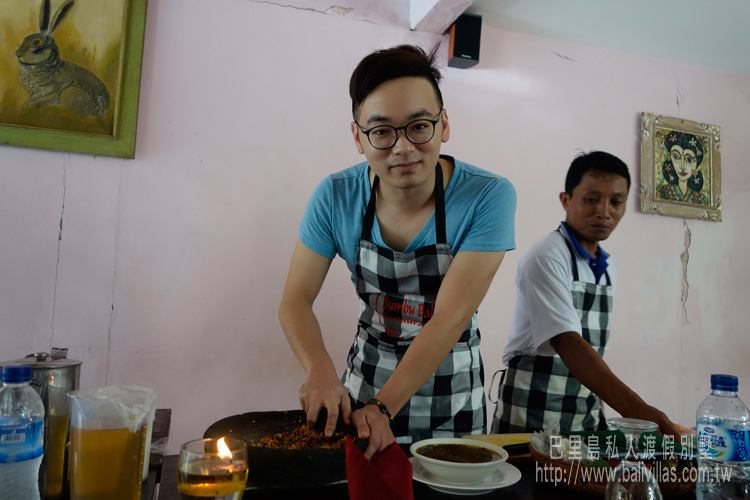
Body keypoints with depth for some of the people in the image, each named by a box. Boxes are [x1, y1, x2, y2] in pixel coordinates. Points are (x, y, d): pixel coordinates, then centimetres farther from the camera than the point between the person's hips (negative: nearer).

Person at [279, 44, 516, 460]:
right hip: (367, 373, 2)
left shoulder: (488, 197, -23)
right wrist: (321, 372, -31)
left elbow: (450, 318, -27)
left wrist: (382, 407, -35)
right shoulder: (336, 197, -15)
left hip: (453, 384, -1)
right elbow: (296, 300, -12)